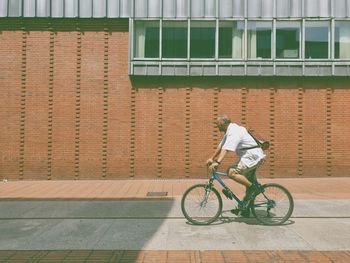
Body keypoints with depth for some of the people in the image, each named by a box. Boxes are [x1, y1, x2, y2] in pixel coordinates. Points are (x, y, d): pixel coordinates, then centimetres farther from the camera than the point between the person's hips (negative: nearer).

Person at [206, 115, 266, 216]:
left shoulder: (234, 132, -17)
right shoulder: (229, 131, 16)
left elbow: (226, 149, -31)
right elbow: (221, 146, 21)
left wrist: (217, 162, -38)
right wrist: (212, 158, 19)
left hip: (252, 156, -11)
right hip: (249, 156, 11)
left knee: (232, 172, -23)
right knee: (246, 180, 16)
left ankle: (252, 187, -13)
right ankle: (245, 208, 24)